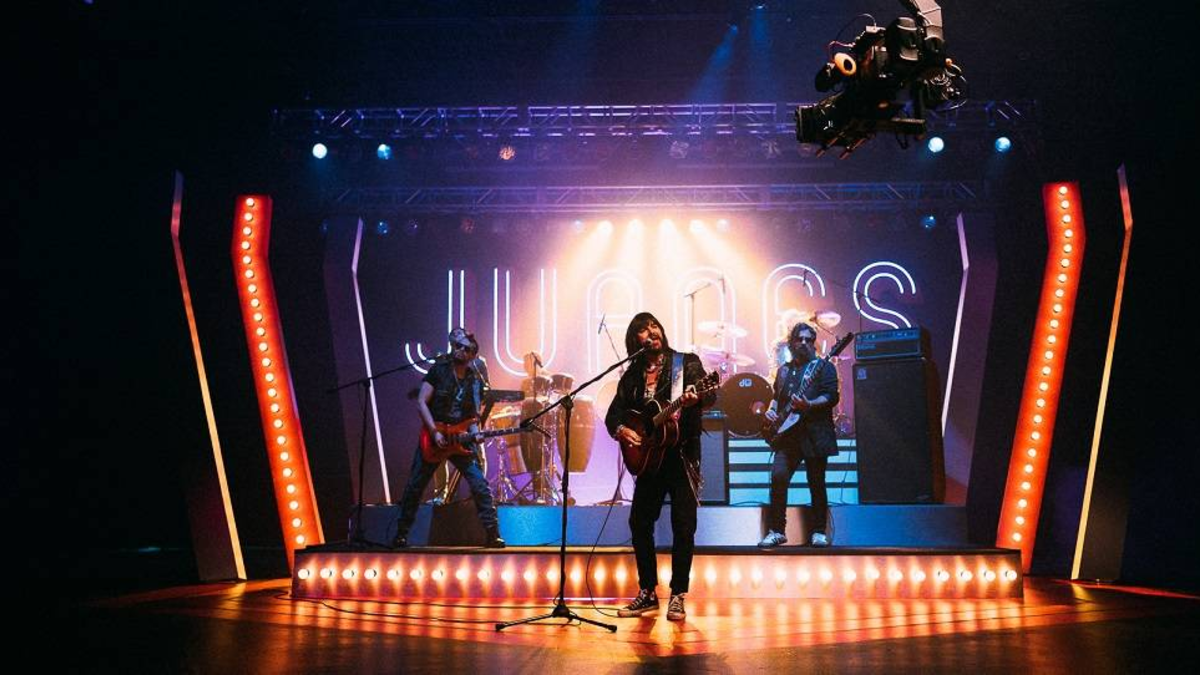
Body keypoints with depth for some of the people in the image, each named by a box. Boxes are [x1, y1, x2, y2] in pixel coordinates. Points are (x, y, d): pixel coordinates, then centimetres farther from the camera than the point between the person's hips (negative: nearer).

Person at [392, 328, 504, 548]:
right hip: (433, 438, -1)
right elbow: (421, 403, -8)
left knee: (480, 486, -10)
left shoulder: (476, 381, 4)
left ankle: (493, 535, -3)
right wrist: (435, 432, -16)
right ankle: (401, 535, 20)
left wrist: (474, 431, -10)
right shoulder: (438, 370, -3)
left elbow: (475, 414, 11)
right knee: (414, 486, 5)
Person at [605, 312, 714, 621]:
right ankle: (648, 593, 17)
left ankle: (677, 596, 7)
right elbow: (614, 413, 9)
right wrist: (621, 430, -13)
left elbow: (711, 396, -13)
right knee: (639, 522, 3)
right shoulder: (632, 376, 9)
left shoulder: (687, 363, -1)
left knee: (683, 525, -5)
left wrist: (695, 397, -35)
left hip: (682, 455, -4)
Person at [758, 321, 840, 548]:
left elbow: (831, 397, -7)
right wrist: (772, 410, 7)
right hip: (787, 433, 3)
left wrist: (809, 405, -23)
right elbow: (776, 396, 28)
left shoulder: (823, 366, 5)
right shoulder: (784, 370, 20)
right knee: (778, 476, -11)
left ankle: (819, 532, 14)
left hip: (815, 434, -3)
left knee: (816, 483, 1)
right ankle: (776, 531, -3)